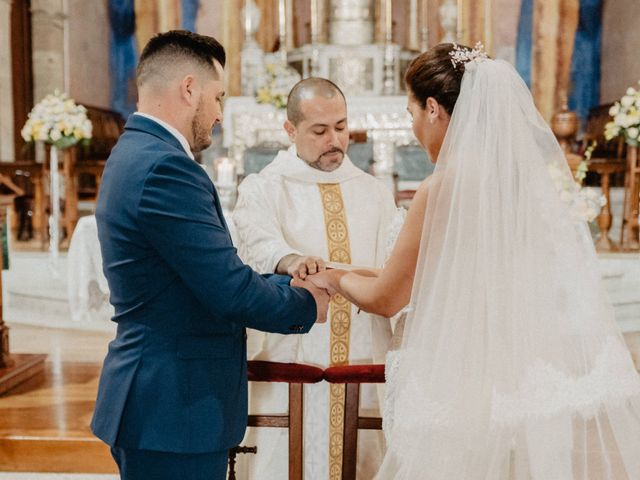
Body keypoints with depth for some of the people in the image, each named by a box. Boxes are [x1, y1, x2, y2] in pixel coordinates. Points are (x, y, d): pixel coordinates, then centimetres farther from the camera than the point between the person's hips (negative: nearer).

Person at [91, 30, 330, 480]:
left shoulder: (135, 154, 12)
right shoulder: (166, 167, -20)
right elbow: (230, 291, -21)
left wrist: (291, 283, 9)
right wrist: (306, 305, -4)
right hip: (174, 413, -10)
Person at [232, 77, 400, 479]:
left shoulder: (375, 193, 12)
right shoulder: (262, 189, 0)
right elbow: (260, 245, -20)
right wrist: (291, 261, -42)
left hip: (366, 365, 3)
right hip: (291, 362, -3)